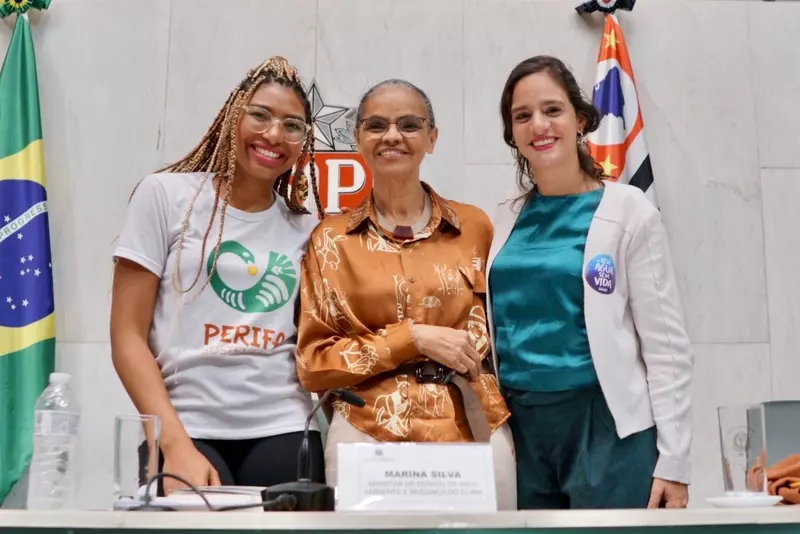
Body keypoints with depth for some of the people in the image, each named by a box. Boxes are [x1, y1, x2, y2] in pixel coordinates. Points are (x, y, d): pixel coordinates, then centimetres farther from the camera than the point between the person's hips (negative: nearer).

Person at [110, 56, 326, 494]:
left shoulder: (305, 228, 10)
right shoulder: (166, 195, 1)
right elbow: (128, 338, -3)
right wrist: (177, 445, -12)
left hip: (284, 430, 3)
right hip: (187, 429, -2)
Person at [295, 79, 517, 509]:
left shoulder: (474, 227, 5)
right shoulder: (330, 239, 2)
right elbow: (314, 363, -1)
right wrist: (414, 338, -10)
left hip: (474, 432, 1)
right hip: (368, 436, -1)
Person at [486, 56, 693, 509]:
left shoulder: (629, 210, -4)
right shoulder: (506, 219, 7)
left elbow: (666, 344, -6)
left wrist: (673, 460, -9)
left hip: (606, 424, -4)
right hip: (520, 424, 4)